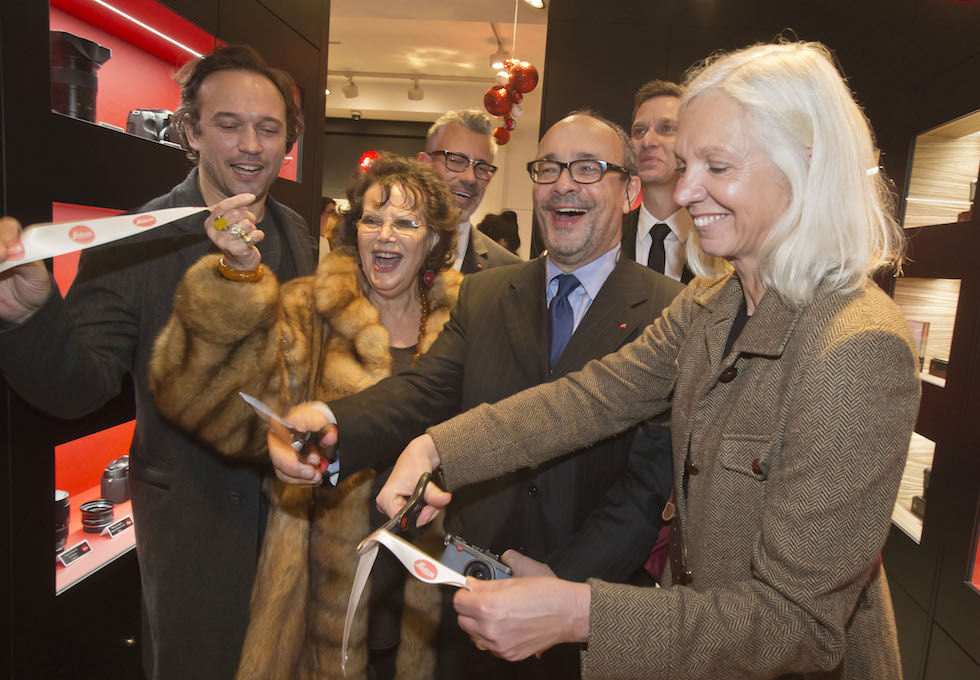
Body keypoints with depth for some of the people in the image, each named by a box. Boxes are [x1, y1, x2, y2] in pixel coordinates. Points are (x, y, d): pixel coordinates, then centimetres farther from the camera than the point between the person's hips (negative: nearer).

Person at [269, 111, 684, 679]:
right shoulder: (483, 295, 4)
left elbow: (654, 479, -14)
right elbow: (426, 391, -9)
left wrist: (563, 577, -23)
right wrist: (328, 425, -28)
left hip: (592, 596, -2)